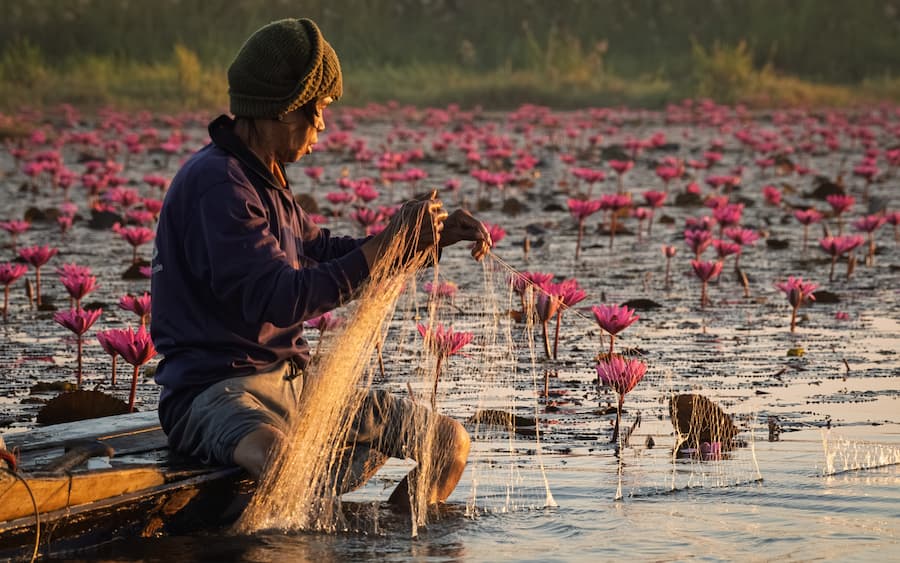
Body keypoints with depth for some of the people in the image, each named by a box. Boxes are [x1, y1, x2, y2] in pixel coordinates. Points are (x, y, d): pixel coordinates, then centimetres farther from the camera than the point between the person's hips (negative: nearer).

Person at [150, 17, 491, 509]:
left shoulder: (262, 180, 15)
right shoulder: (217, 183, -17)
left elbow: (323, 253, 25)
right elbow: (278, 301, -25)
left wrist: (437, 235, 13)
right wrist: (386, 244, -23)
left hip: (291, 383, 10)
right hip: (213, 392, -10)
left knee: (449, 442, 8)